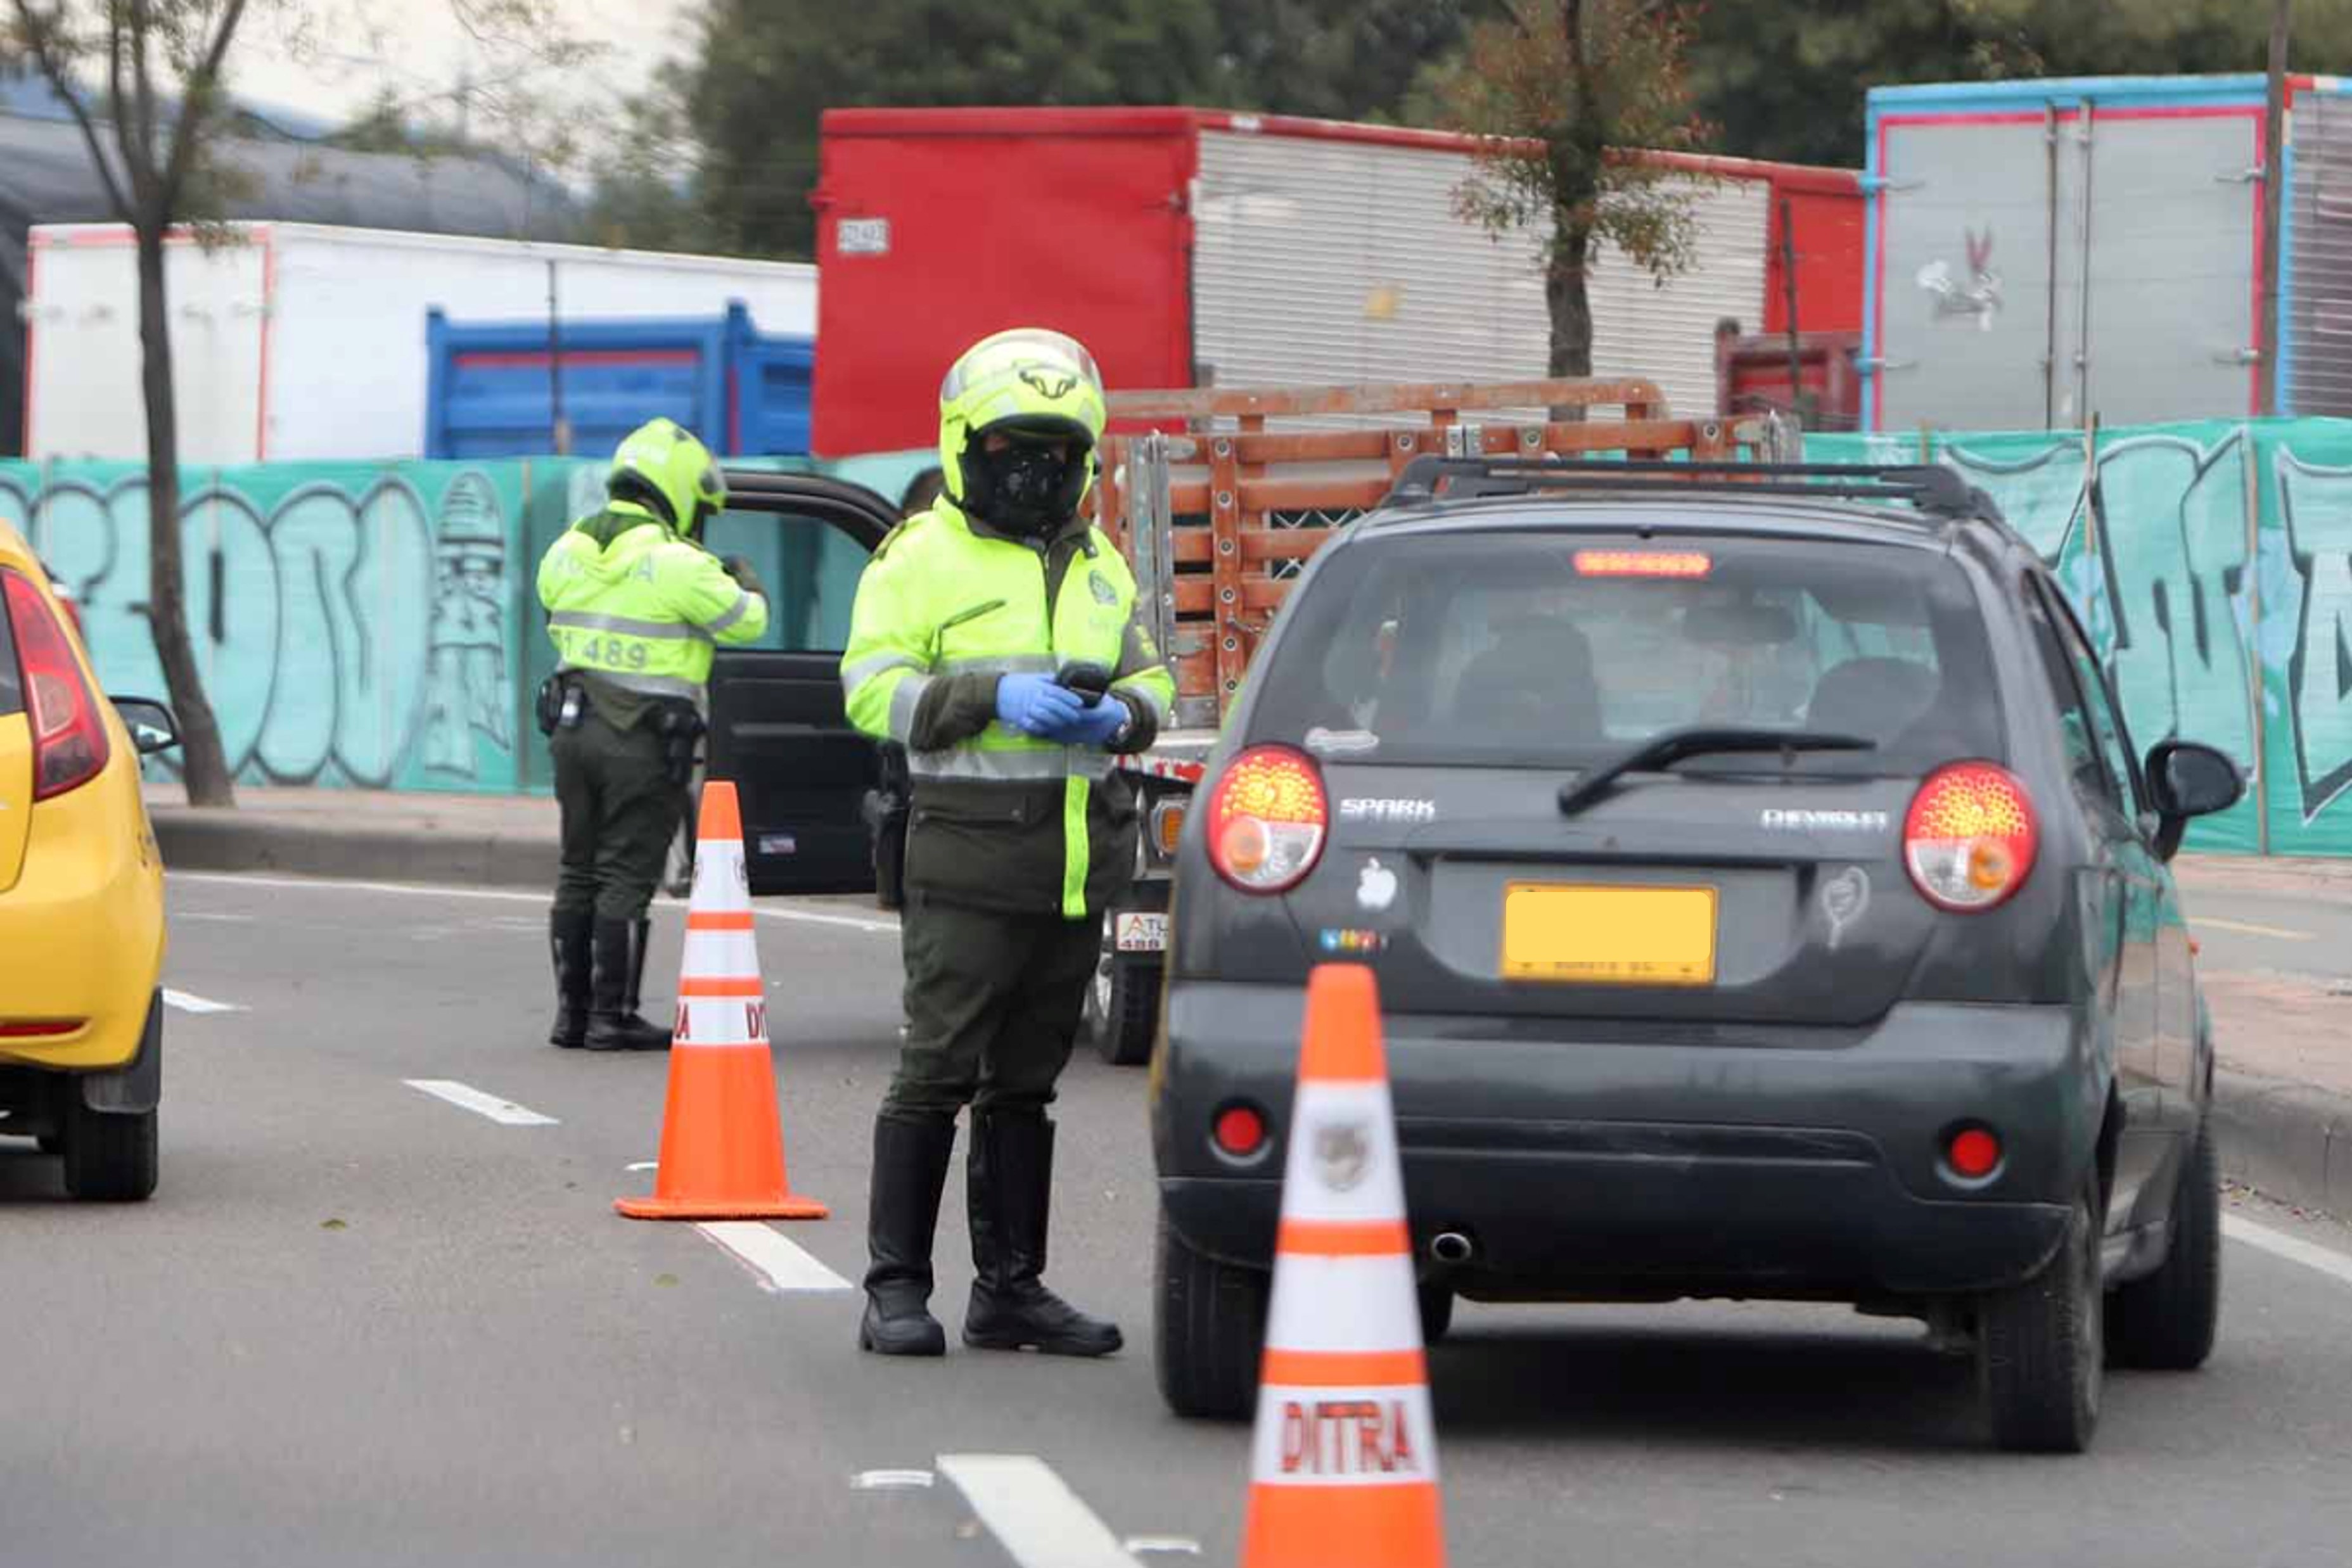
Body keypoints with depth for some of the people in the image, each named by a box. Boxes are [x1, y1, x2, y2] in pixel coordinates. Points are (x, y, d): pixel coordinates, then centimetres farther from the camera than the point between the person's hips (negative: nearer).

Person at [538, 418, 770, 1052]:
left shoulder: (568, 552, 6)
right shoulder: (677, 566, -14)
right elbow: (746, 622, -3)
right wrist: (746, 583, 21)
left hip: (574, 730, 6)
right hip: (644, 739, -6)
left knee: (579, 873, 14)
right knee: (627, 877, -2)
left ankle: (572, 1011, 17)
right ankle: (612, 1018, -1)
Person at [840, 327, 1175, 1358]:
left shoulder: (1098, 568, 18)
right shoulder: (922, 558, -1)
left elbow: (1149, 681, 23)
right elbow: (873, 690, -8)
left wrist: (1121, 715, -1)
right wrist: (995, 700, -20)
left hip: (1078, 867, 6)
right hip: (970, 857, -6)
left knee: (1026, 1079, 10)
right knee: (937, 1071, -8)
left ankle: (1010, 1288, 15)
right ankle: (896, 1289, -5)